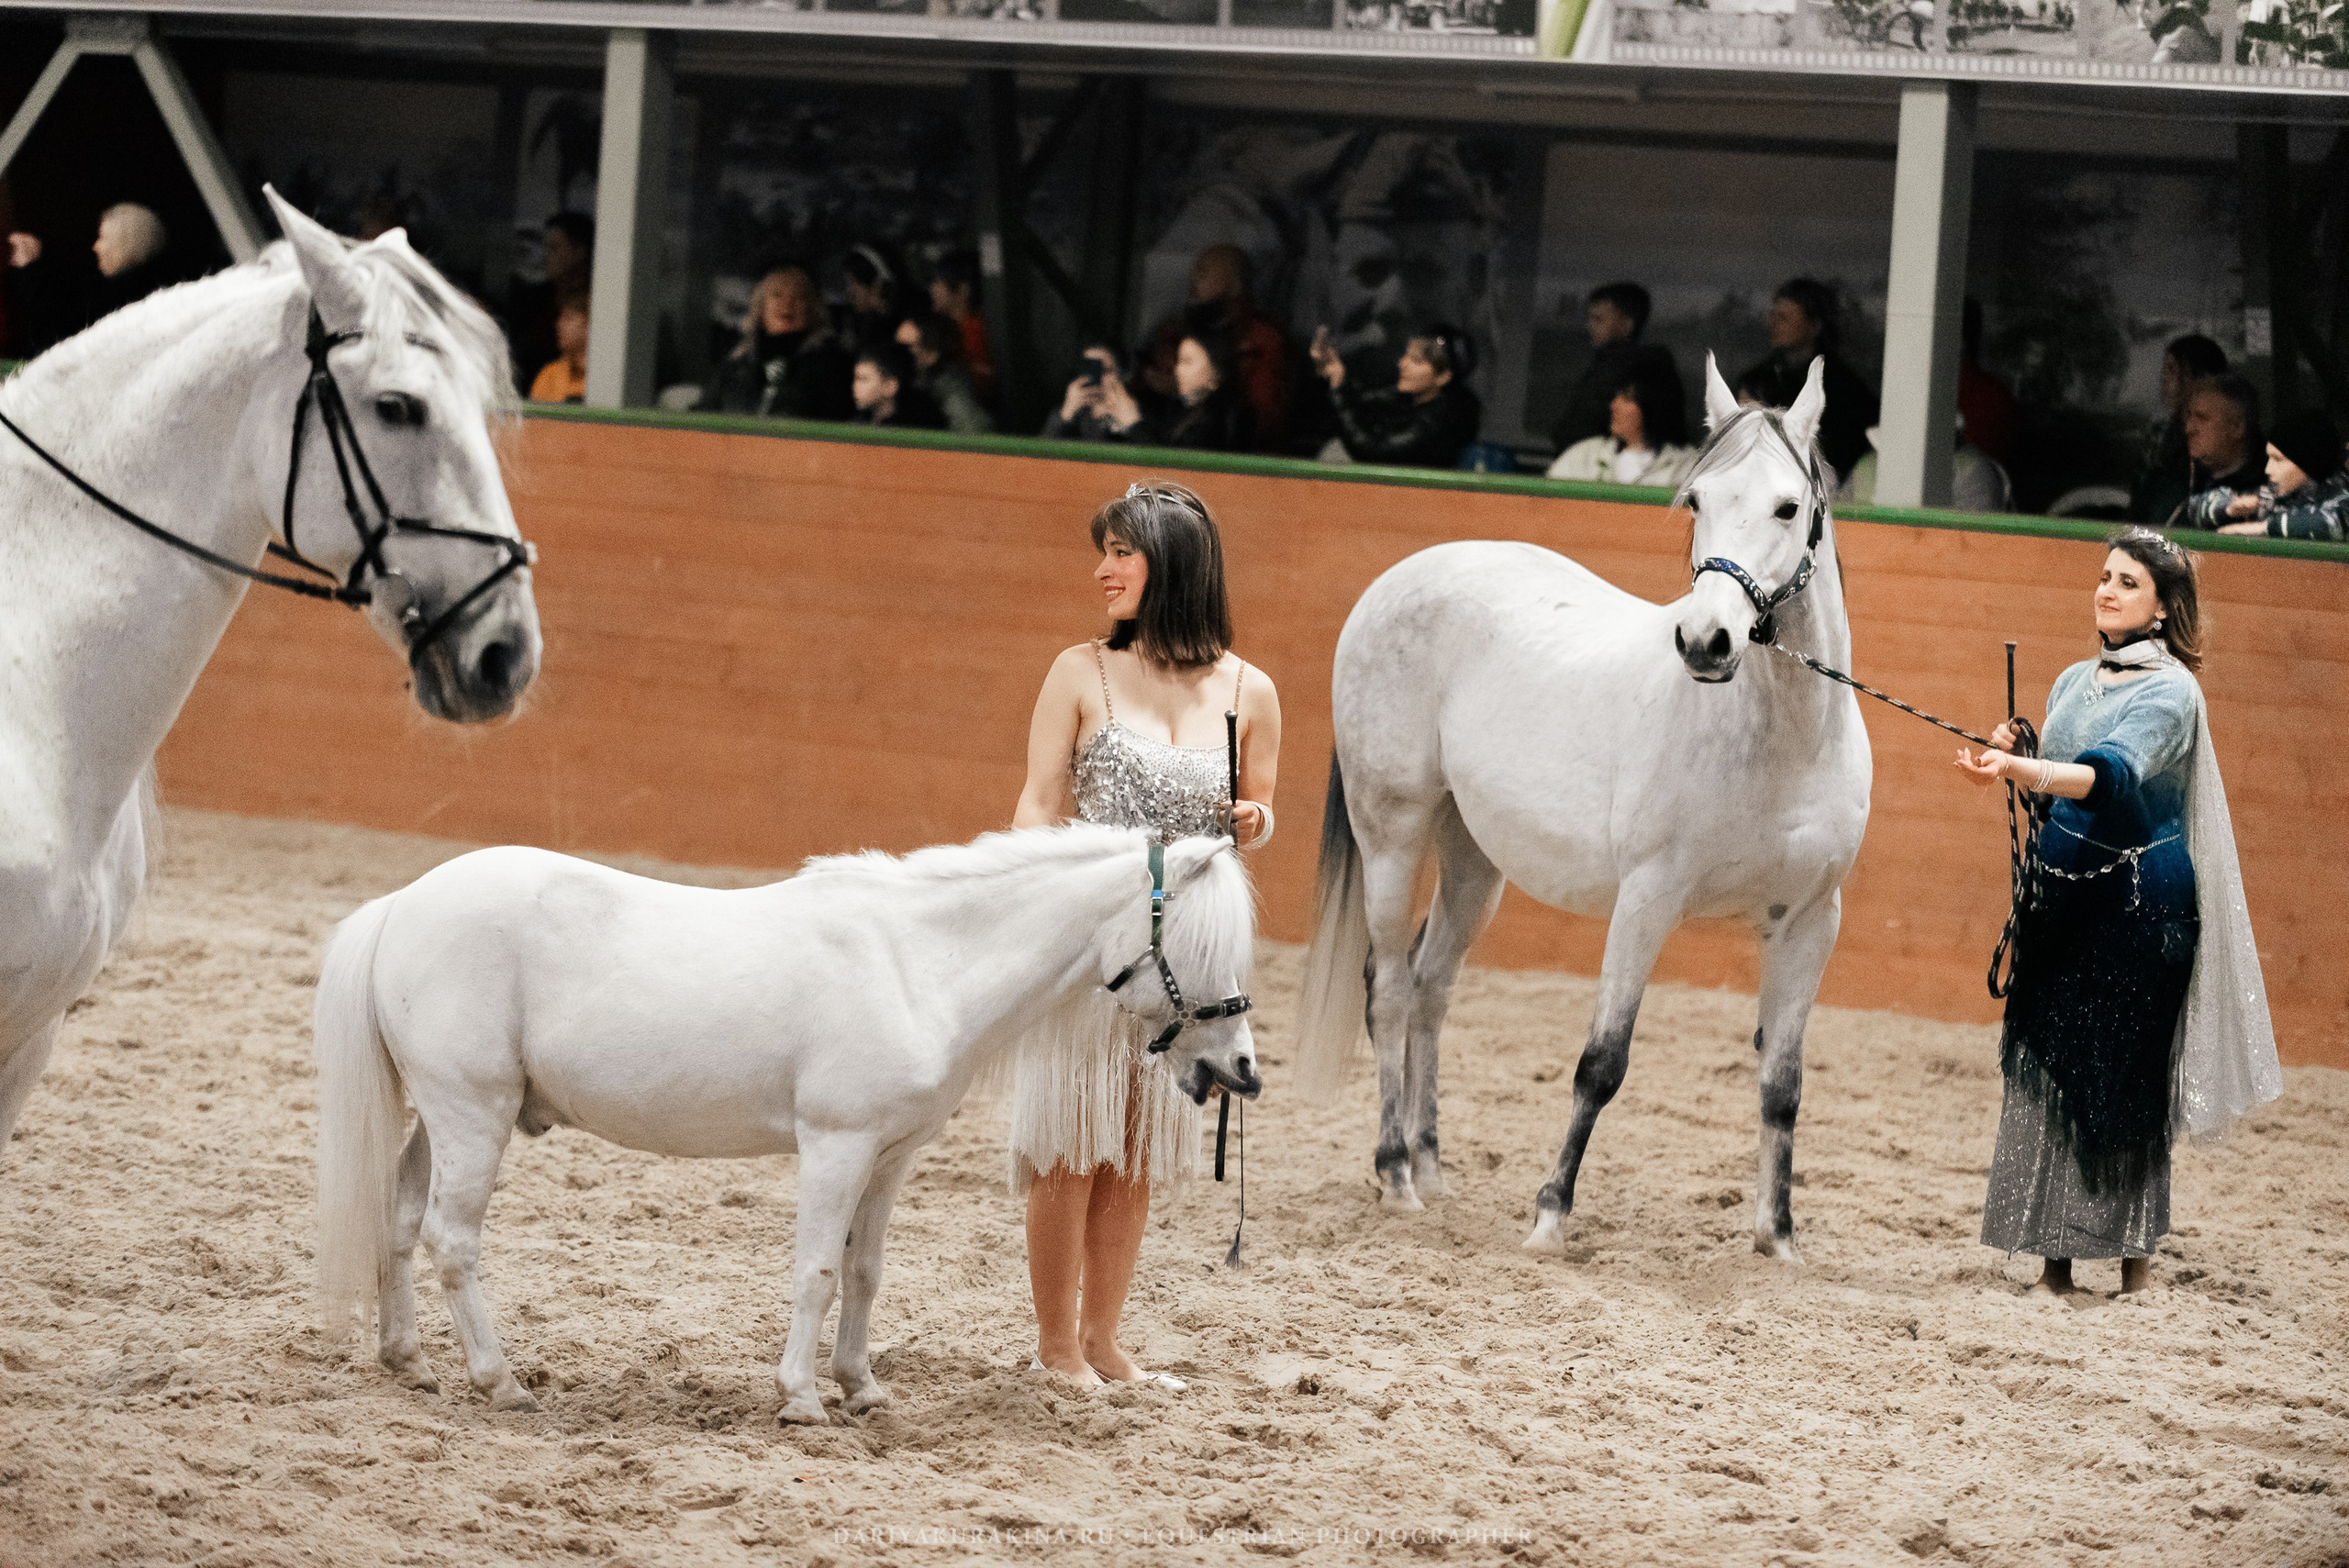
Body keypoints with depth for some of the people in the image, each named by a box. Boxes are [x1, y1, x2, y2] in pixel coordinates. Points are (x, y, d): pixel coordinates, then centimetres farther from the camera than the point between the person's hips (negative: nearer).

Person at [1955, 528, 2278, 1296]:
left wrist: (2018, 768, -45)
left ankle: (2135, 1254, 8)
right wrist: (2011, 760, 1)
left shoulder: (2170, 692, -11)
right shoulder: (2074, 682, 12)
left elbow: (2109, 775, -29)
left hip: (2138, 901, -7)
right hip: (2061, 891, 7)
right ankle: (2055, 1257, 11)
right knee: (2043, 1068, 4)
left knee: (2124, 1075, -3)